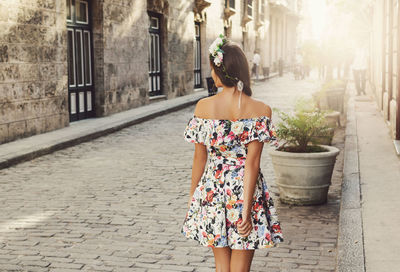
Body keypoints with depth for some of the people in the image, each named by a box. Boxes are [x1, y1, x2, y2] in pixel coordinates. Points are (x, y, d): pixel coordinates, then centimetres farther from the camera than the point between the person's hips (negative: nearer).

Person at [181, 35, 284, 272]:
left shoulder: (203, 107, -9)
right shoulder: (260, 110, -12)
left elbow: (200, 158, -2)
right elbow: (252, 164, -15)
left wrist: (193, 194, 12)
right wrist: (246, 210, -13)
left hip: (212, 190, 2)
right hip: (245, 191, -2)